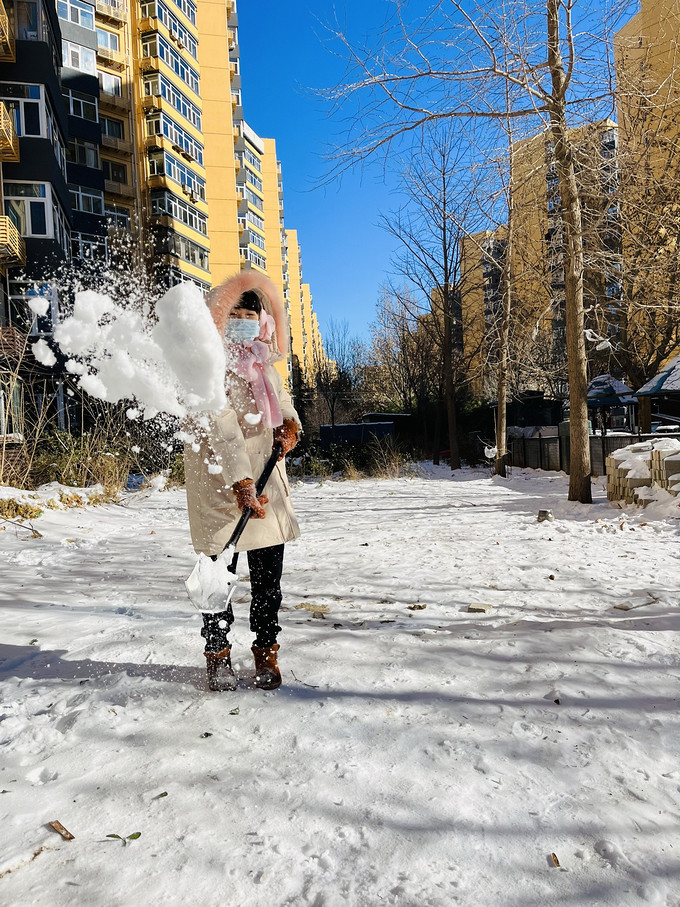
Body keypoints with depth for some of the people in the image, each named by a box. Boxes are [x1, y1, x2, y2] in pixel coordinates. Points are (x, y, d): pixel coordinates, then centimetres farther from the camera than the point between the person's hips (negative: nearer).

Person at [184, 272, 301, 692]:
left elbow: (280, 394, 25)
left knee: (269, 571, 8)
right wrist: (240, 484, -31)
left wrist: (289, 422, 2)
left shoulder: (262, 358, 9)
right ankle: (218, 654, 23)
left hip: (265, 474, 6)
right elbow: (221, 430, -24)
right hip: (218, 480, -6)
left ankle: (267, 651, 24)